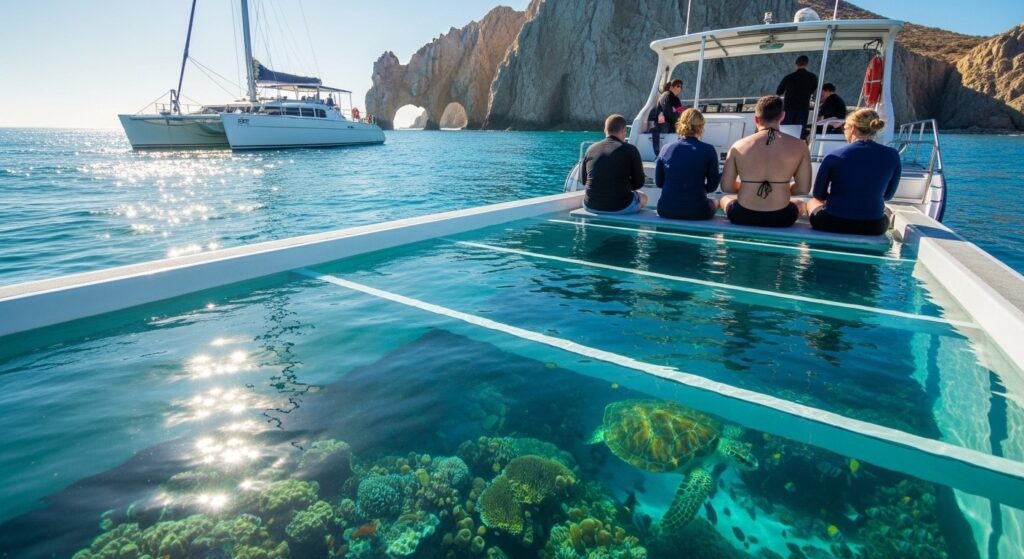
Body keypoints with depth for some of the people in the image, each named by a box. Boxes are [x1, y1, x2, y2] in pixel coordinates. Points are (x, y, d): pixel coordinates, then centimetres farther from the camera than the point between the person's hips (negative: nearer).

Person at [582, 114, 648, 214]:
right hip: (621, 207, -3)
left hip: (591, 206, 3)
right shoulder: (630, 150, -7)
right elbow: (638, 183, 0)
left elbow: (583, 180, 13)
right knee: (643, 197, 31)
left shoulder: (591, 149, 2)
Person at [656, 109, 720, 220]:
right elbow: (712, 186, 0)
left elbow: (659, 182, 7)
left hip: (666, 210, 2)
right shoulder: (708, 150, -7)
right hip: (696, 211, -2)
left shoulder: (666, 149, 0)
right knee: (714, 202, 33)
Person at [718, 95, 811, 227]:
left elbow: (726, 187, -3)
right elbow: (803, 189, -2)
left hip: (743, 217, -1)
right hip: (780, 219, 1)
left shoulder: (738, 146, -6)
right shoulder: (799, 146, -5)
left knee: (725, 199, 36)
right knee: (799, 204, 39)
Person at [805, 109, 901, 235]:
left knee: (812, 202, 34)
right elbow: (887, 195, 10)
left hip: (832, 223, -2)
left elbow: (818, 194, 0)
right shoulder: (892, 156, -3)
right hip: (873, 227, 3)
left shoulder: (834, 156, -11)